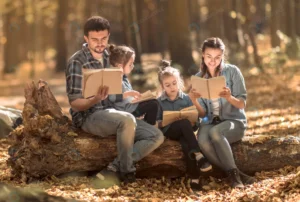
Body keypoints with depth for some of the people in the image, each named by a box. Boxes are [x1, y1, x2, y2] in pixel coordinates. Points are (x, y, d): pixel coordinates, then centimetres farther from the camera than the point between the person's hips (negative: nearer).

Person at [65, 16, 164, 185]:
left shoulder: (107, 56, 11)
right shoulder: (77, 62, -11)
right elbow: (75, 104, -13)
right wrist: (96, 99, -32)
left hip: (109, 112, 8)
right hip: (88, 116, -8)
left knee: (157, 136, -9)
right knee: (128, 119, -37)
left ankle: (114, 170, -20)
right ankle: (126, 170, -19)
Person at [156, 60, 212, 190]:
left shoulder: (186, 99, 9)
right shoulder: (159, 102, 8)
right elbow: (156, 122, 5)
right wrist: (161, 123, -17)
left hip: (184, 131, 1)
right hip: (168, 131, -1)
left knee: (186, 144, -37)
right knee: (184, 123, -36)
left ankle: (194, 177, -41)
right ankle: (198, 155, -42)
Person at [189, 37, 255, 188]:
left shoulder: (232, 71, -3)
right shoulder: (198, 78, 6)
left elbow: (242, 104, -6)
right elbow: (202, 114, 3)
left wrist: (229, 97, -28)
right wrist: (194, 100, -18)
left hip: (234, 121, -2)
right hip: (210, 123, 3)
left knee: (215, 132, -38)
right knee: (202, 140, -34)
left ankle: (233, 174, -27)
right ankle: (236, 175, -26)